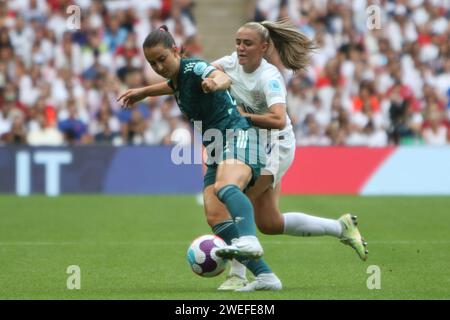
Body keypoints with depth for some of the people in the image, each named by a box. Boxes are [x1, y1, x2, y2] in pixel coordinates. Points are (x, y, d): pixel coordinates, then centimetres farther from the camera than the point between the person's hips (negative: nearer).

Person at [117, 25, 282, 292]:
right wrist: (144, 92, 51)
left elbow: (224, 78, -35)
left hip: (238, 136, -9)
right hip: (217, 149, 9)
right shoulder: (177, 77, 15)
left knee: (226, 189, -38)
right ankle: (265, 276, -16)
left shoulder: (194, 68, -11)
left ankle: (249, 241, -66)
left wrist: (216, 82, -58)